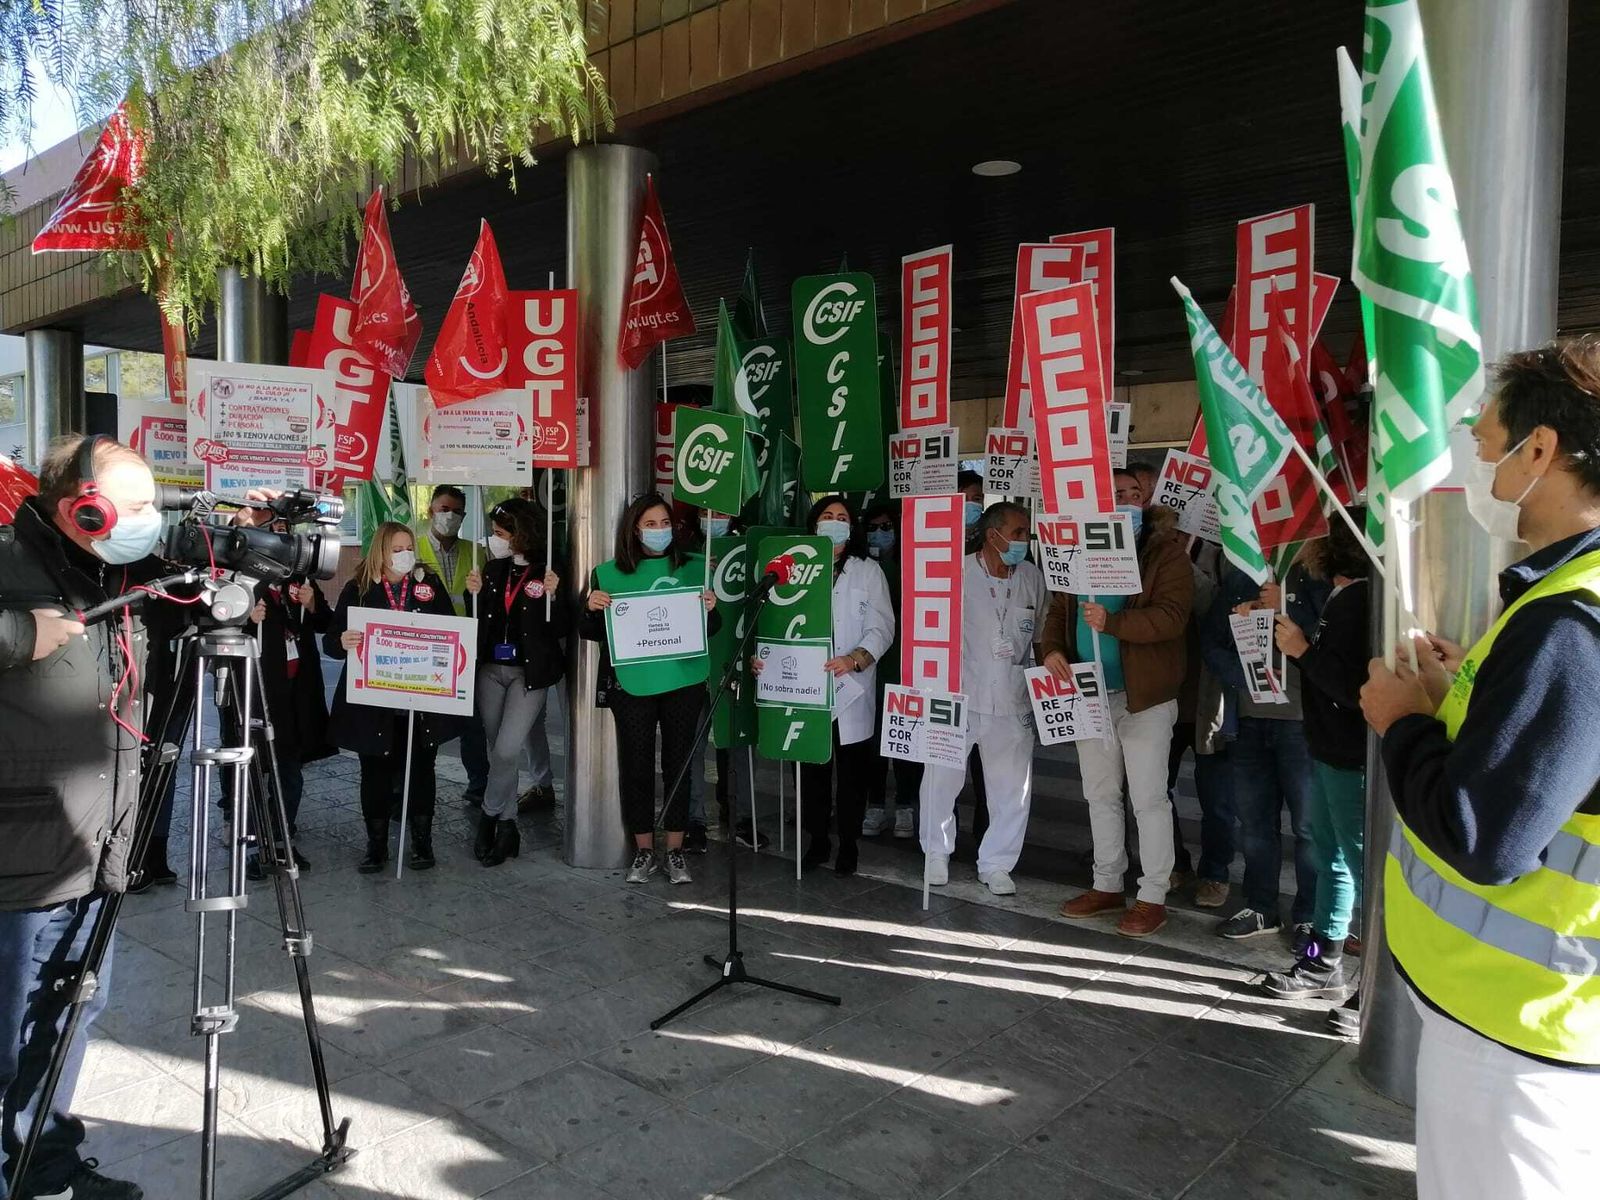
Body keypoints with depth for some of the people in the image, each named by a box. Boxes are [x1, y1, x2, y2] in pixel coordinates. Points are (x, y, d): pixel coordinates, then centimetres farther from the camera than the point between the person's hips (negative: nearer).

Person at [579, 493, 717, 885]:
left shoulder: (694, 569, 6)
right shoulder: (610, 574, 3)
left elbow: (711, 630, 10)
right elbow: (590, 632, 7)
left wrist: (710, 609, -10)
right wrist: (591, 608, -13)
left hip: (683, 680, 1)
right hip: (632, 684, 0)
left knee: (679, 764, 7)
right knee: (636, 765, 5)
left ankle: (675, 851, 19)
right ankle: (643, 851, 19)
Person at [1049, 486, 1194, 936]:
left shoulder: (1165, 551, -7)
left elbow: (1171, 616, -19)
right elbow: (1059, 610, 13)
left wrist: (1111, 622, -29)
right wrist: (1052, 648, -6)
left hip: (1144, 696, -6)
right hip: (1090, 695, 6)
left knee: (1148, 798, 0)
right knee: (1100, 795, 15)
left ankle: (1152, 898, 11)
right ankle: (1107, 886, 28)